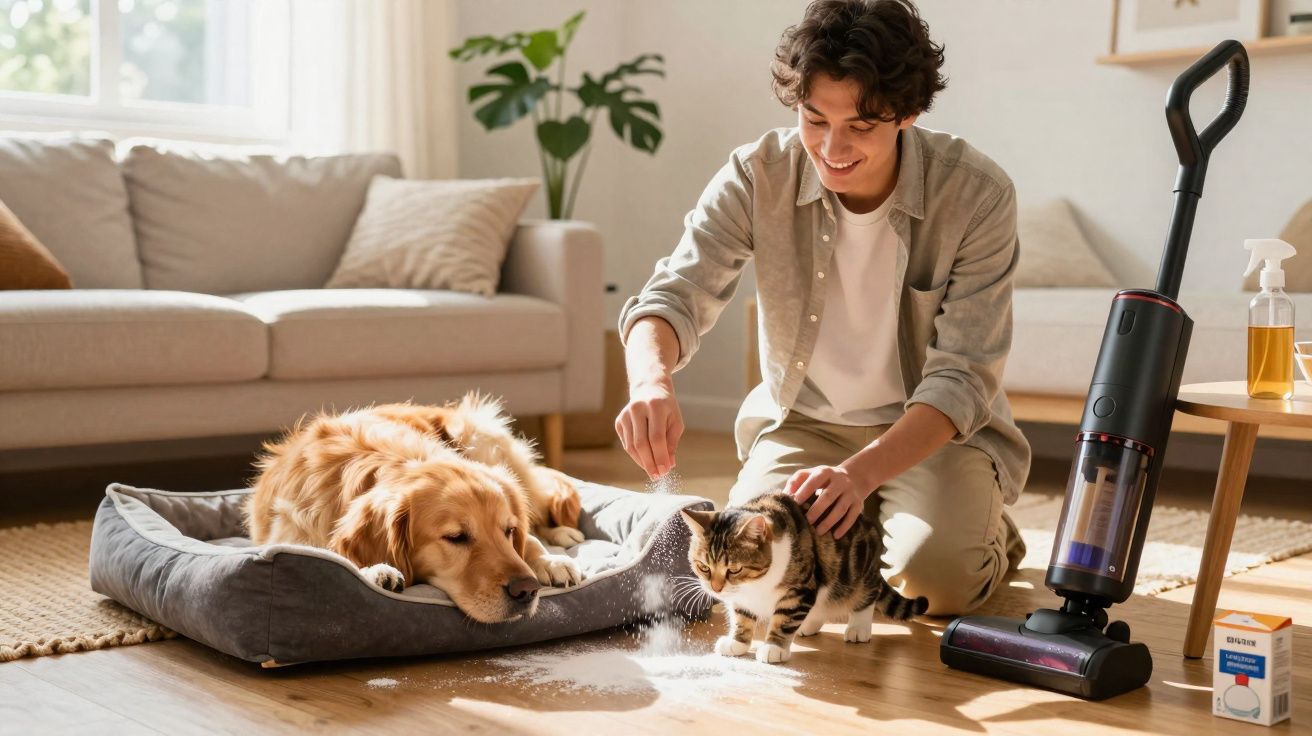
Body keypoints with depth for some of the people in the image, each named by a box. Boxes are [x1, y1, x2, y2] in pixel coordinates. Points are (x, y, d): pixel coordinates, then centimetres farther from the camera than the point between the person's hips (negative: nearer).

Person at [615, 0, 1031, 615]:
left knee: (931, 574, -27)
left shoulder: (978, 195, -20)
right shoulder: (757, 176, -15)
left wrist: (862, 470, -40)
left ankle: (984, 533, 9)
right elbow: (675, 296, -22)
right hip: (803, 421, 2)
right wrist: (651, 380, -47)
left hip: (937, 428, -2)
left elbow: (962, 378, -23)